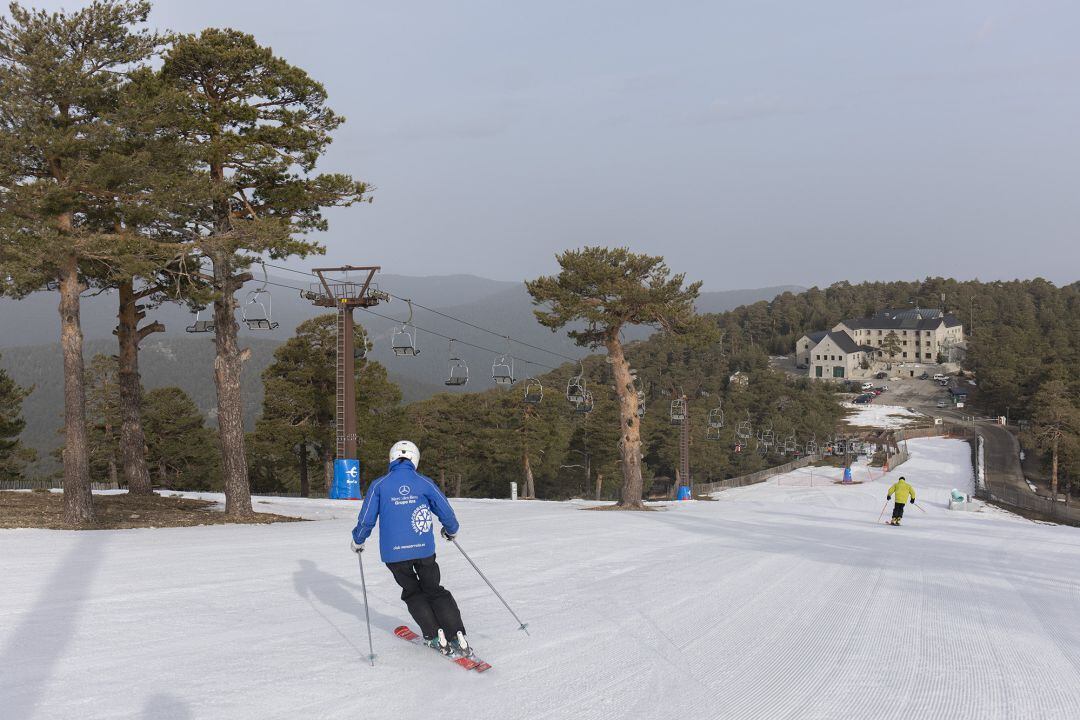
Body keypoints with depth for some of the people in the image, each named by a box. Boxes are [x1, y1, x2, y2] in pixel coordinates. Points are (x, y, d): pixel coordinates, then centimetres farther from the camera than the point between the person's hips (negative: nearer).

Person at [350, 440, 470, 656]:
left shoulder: (379, 485, 0)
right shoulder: (424, 483, 1)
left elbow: (366, 520, -1)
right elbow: (445, 511, 5)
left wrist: (357, 541, 18)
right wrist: (451, 530, 26)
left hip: (394, 552, -1)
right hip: (424, 549, 1)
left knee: (413, 593, 18)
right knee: (434, 591, 14)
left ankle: (435, 637, 6)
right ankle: (457, 637, 1)